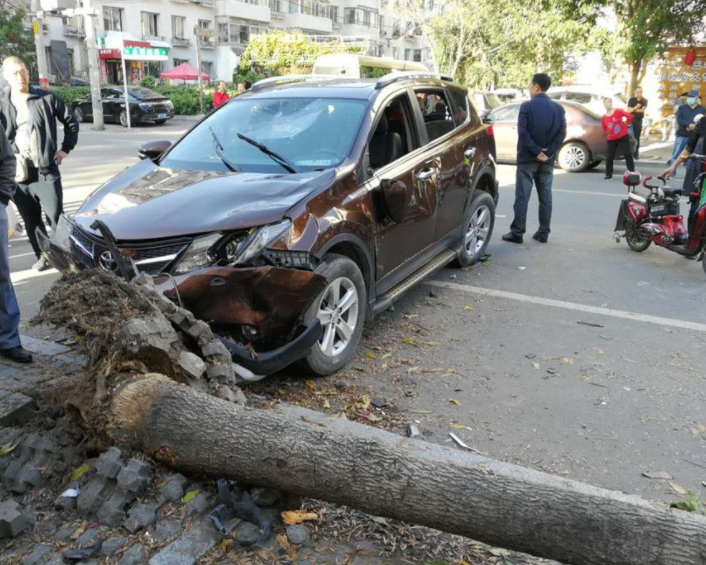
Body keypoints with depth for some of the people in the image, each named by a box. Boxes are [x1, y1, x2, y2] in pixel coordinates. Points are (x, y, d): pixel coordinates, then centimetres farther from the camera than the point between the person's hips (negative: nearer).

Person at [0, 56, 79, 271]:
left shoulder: (46, 98, 1)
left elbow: (71, 121, 10)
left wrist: (66, 148, 5)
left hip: (46, 173, -3)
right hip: (18, 177, 3)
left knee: (57, 219, -1)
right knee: (31, 222, 11)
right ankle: (43, 256, 26)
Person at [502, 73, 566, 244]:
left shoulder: (527, 106, -7)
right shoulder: (558, 108, 8)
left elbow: (523, 132, -15)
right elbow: (562, 133, 0)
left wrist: (536, 151, -12)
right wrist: (547, 152, -4)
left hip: (528, 158, -4)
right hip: (547, 160, 4)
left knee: (522, 196, -2)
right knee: (545, 197, 8)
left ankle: (517, 232, -2)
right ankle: (543, 233, 11)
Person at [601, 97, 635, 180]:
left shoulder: (618, 111, -8)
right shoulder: (603, 118, 2)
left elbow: (630, 116, -8)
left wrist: (626, 123, 3)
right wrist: (609, 133, 8)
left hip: (623, 137, -3)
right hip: (611, 139, 3)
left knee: (627, 154, -1)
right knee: (609, 157, 1)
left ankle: (632, 172, 3)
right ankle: (608, 174, 10)